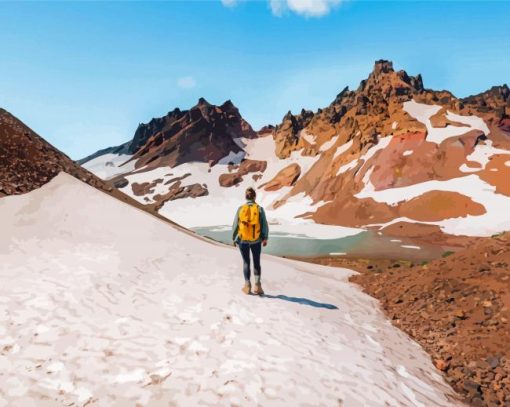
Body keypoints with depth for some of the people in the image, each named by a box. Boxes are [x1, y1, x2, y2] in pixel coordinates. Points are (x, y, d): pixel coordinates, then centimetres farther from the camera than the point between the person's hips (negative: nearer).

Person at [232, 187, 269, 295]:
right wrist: (265, 238, 8)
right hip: (256, 240, 0)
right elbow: (264, 225, -6)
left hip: (242, 240, 0)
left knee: (246, 262, 12)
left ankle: (247, 286, 15)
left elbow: (235, 225, -4)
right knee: (256, 262, 14)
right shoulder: (259, 209, -9)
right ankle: (257, 285, 5)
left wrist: (234, 238, 10)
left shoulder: (241, 209, -8)